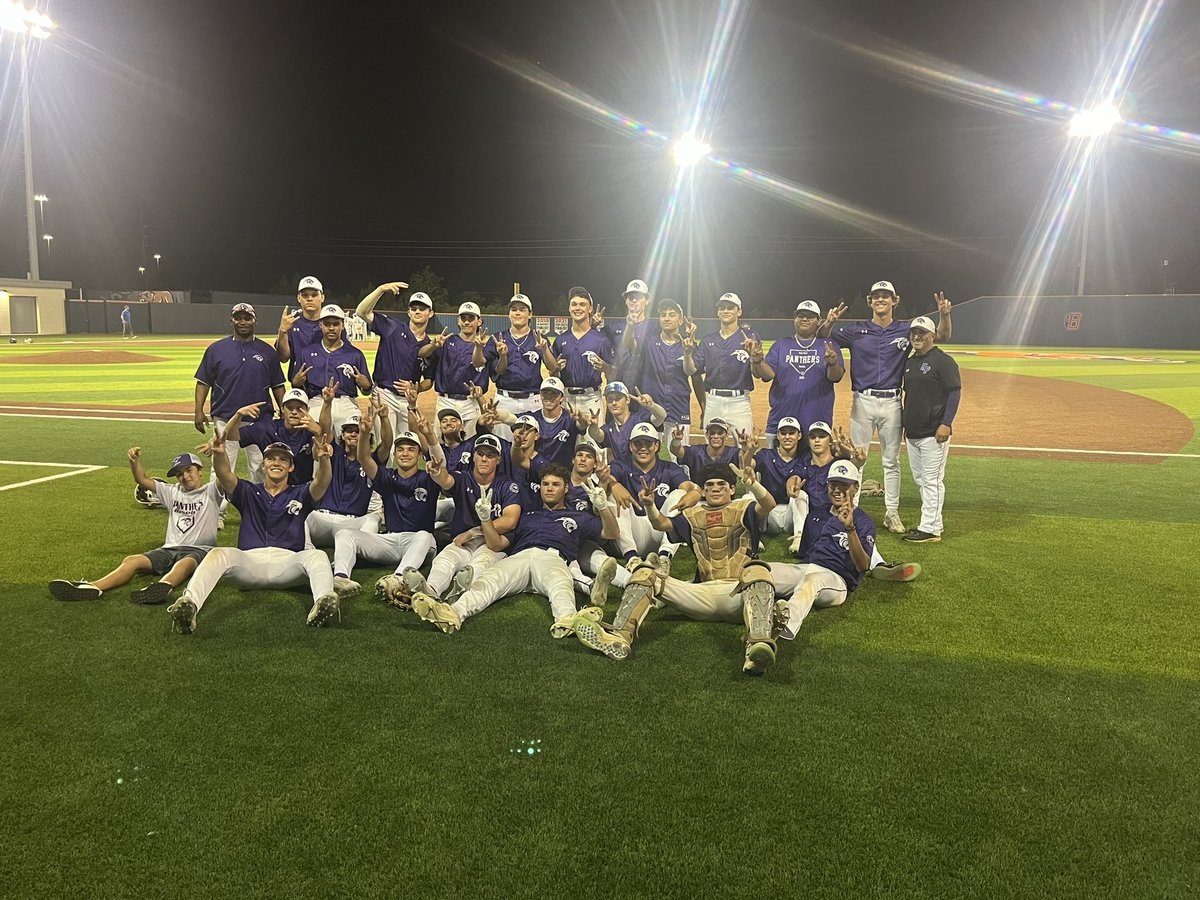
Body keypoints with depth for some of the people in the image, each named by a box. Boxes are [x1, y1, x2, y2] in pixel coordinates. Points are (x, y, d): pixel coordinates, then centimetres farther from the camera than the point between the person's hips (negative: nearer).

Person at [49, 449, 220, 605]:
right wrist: (135, 460, -5)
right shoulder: (173, 492, 24)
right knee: (132, 560, -19)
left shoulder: (210, 492, 7)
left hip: (199, 550, -6)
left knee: (185, 564, -41)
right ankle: (92, 587, -41)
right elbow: (143, 480, 17)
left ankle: (162, 586, -72)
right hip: (169, 549, 6)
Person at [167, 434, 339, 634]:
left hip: (288, 562, -1)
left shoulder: (300, 494, 19)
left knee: (317, 555, -31)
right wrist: (219, 454, -25)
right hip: (250, 560, 1)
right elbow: (225, 476, 0)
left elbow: (322, 482, -4)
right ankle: (189, 604, -53)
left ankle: (322, 602, -60)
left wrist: (323, 459, -29)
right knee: (218, 554, -29)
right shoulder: (249, 492, 22)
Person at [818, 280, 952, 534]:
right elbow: (821, 337, 3)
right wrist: (829, 322, -20)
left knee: (891, 461, 9)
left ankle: (892, 513, 17)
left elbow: (942, 335, 3)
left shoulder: (906, 329, 5)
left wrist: (944, 314, -18)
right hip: (863, 401, -1)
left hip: (892, 402, 1)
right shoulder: (856, 330, 3)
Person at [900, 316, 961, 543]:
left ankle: (930, 529, -2)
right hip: (912, 433, 9)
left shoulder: (943, 360, -9)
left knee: (932, 480, -5)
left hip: (933, 433, -9)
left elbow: (955, 392, -12)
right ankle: (931, 523, 25)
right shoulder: (909, 362, 15)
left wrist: (946, 423, -20)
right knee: (920, 480, 14)